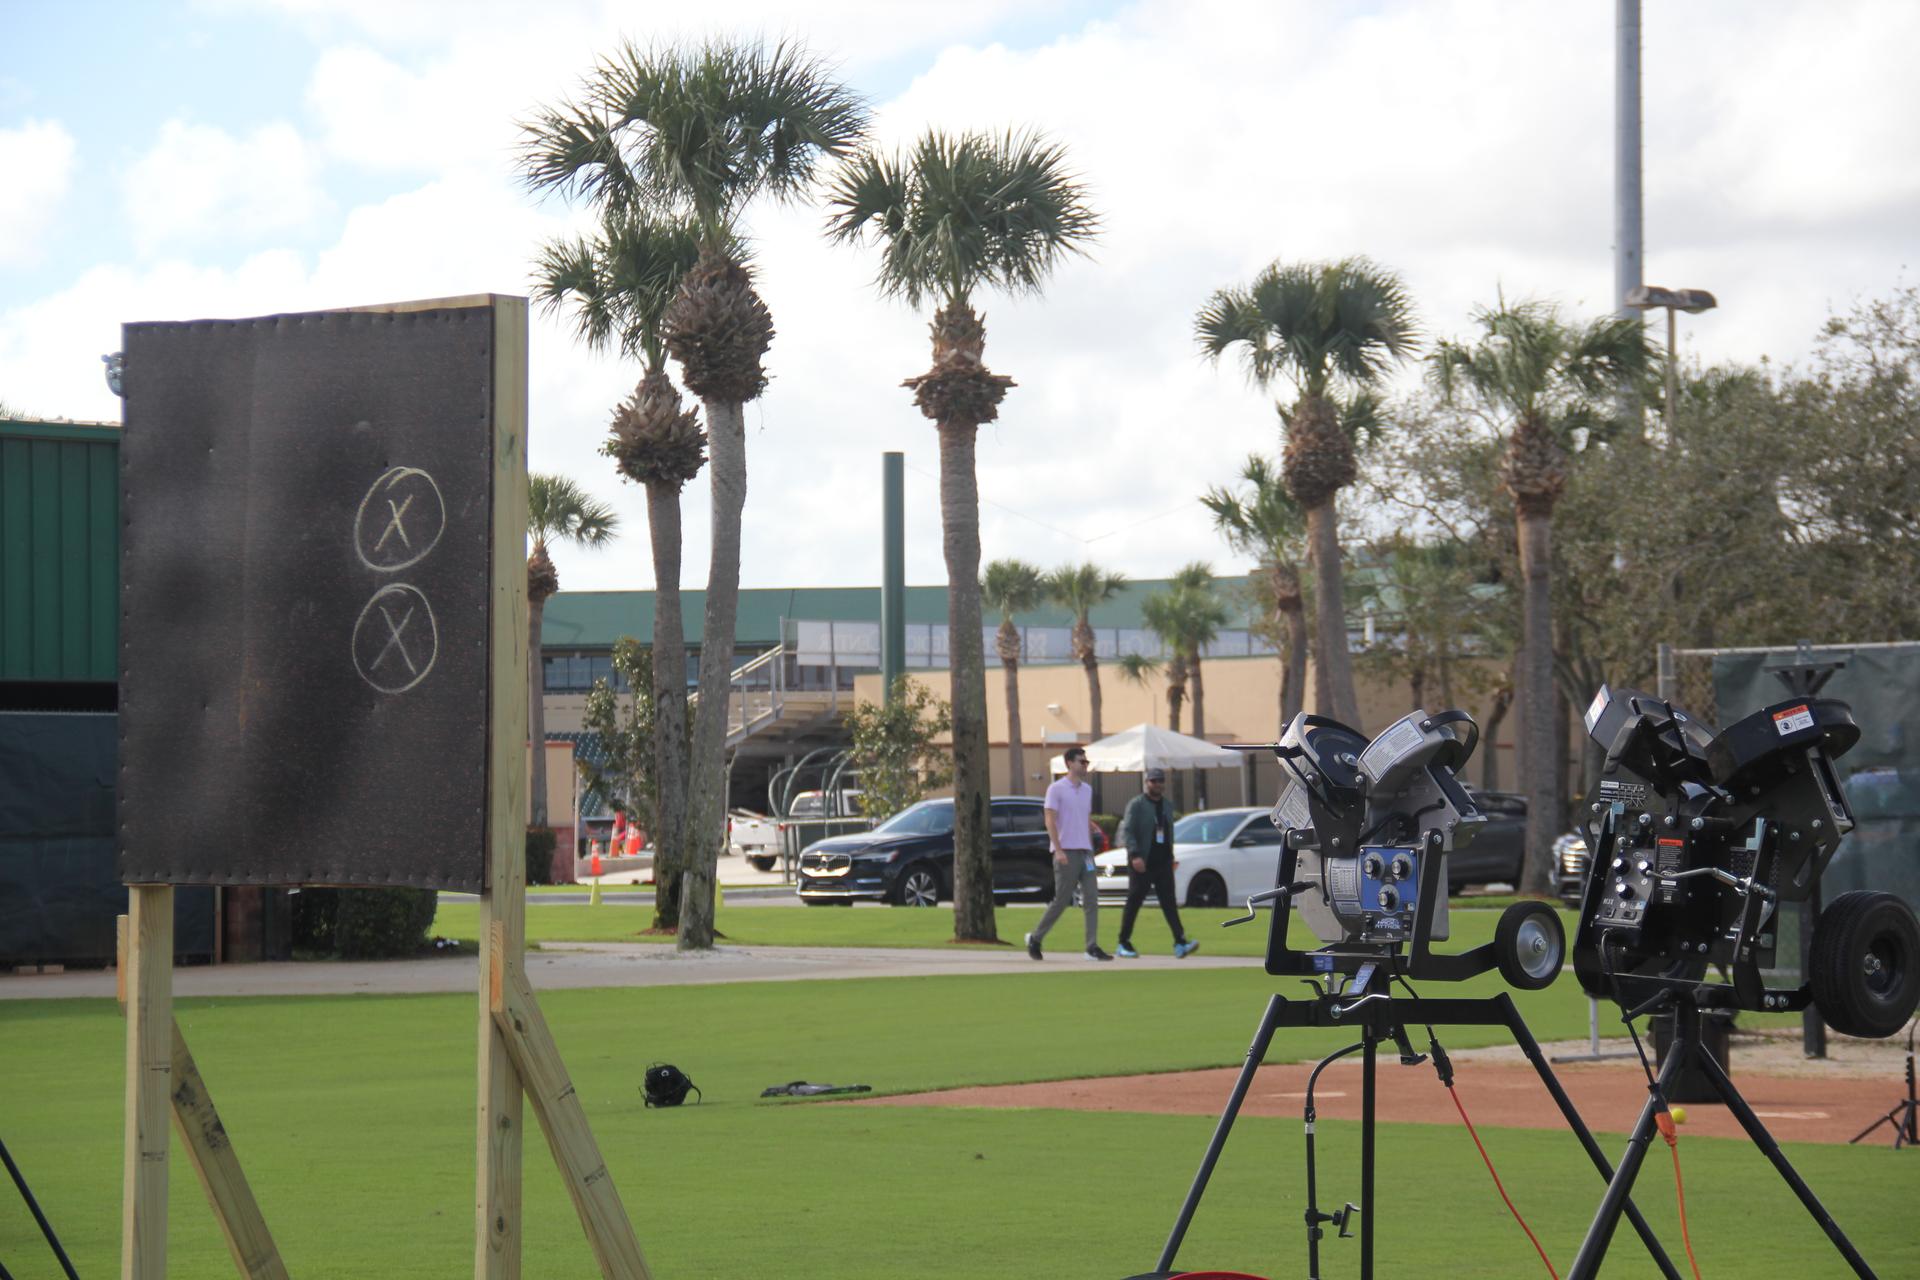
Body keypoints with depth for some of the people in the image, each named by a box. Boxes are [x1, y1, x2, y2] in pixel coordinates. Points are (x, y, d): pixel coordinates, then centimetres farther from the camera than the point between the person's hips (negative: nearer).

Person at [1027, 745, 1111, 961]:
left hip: (1085, 852, 6)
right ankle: (1035, 939, 14)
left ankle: (1092, 947, -7)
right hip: (1066, 852, -6)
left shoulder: (1087, 789, 15)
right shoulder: (1056, 789, -5)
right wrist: (1058, 850, -18)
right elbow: (1050, 821, -10)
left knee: (1091, 900, -4)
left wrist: (1090, 849, 17)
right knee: (1061, 901, -3)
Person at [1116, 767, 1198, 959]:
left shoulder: (1167, 806, 16)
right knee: (1134, 903, 2)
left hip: (1163, 863, 5)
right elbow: (1127, 831, -14)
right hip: (1142, 863, -5)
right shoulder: (1136, 804, -5)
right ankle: (1124, 944, 13)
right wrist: (1135, 855, -25)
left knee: (1169, 903, -5)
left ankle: (1180, 943, -15)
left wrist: (1171, 857, 19)